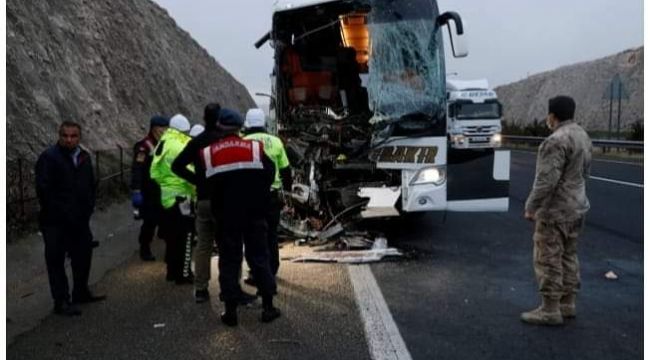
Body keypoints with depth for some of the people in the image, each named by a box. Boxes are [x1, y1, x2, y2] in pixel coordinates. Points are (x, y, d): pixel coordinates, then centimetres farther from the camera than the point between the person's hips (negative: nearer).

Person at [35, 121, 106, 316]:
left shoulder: (84, 157, 10)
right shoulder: (49, 157, -12)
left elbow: (90, 185, 16)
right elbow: (43, 190, -17)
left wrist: (88, 209, 6)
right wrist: (56, 213, -16)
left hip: (80, 220, 7)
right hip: (56, 222, -7)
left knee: (83, 256, 16)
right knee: (56, 261, 2)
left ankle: (81, 292, 33)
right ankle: (61, 302, 10)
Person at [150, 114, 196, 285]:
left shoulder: (162, 144, 11)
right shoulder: (180, 147, -17)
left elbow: (155, 172, 12)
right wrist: (195, 189, -9)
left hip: (166, 195, 9)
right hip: (180, 195, -9)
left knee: (172, 235, 17)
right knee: (185, 236, -1)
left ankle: (172, 271, 26)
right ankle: (183, 274, 3)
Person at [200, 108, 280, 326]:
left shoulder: (207, 154, -3)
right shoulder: (256, 148, -4)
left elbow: (204, 184, 4)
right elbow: (269, 176, 0)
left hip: (225, 215, 0)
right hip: (255, 213, 0)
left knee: (229, 260, 8)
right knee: (259, 257, 9)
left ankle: (230, 310, 9)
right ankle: (268, 306, 11)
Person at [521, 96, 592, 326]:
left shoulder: (557, 140, -21)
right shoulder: (583, 136, 10)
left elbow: (546, 180, -24)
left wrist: (531, 207, -15)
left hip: (555, 211, -10)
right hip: (577, 207, 10)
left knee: (548, 260, -2)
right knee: (568, 257, 16)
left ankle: (550, 310, 4)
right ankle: (567, 304, 25)